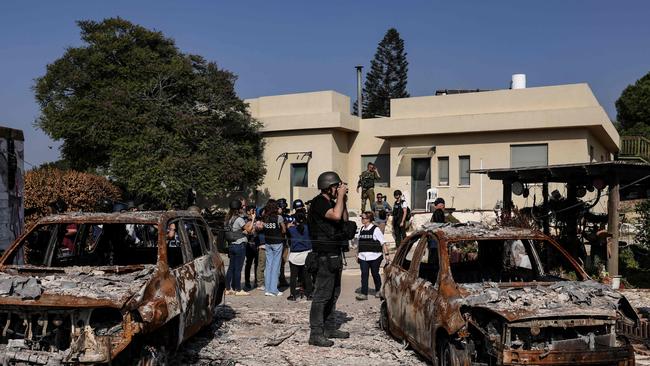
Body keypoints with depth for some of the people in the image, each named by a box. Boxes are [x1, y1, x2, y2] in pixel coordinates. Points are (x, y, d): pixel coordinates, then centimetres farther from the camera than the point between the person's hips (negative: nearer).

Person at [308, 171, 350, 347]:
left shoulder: (331, 202, 17)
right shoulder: (319, 202, -13)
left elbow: (344, 218, 17)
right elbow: (336, 215, -27)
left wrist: (342, 199, 8)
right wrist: (341, 196, -16)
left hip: (335, 255, 10)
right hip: (325, 255, -10)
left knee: (333, 293, 15)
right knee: (322, 294, -10)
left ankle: (329, 328, 24)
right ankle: (315, 334, -8)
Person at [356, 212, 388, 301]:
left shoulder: (375, 229, -7)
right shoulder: (361, 229, 9)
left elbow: (383, 243, -7)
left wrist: (386, 254, -12)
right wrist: (358, 254, 14)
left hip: (374, 256, -4)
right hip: (363, 257, 4)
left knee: (375, 274, 7)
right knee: (364, 274, -3)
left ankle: (378, 291, 28)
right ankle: (364, 294, -4)